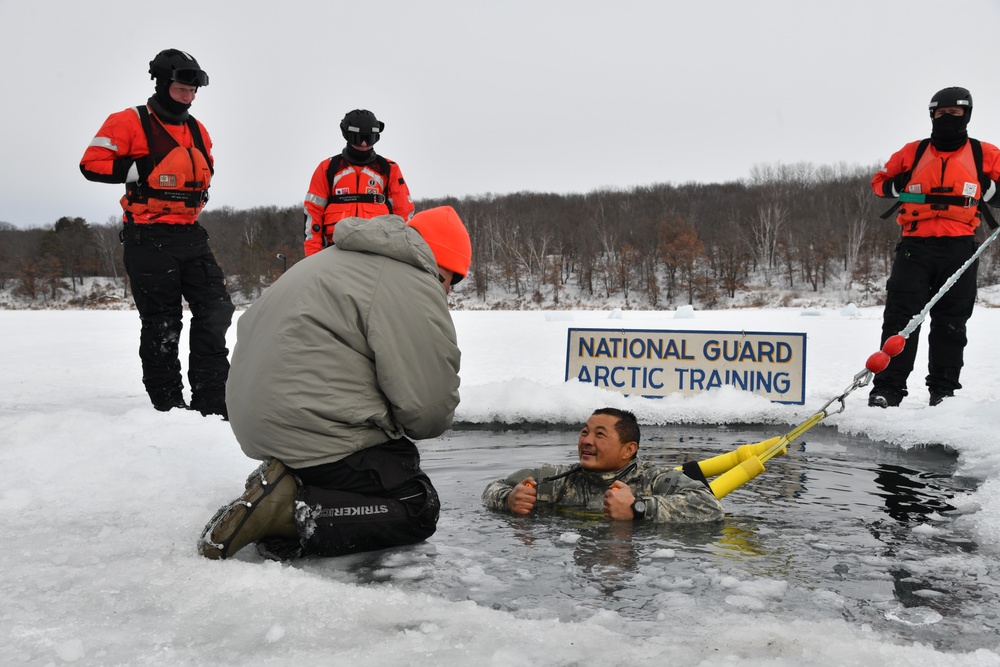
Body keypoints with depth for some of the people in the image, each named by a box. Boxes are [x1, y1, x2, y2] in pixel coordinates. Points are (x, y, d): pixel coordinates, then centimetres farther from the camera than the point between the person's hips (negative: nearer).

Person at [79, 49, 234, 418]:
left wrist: (200, 188, 12)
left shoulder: (198, 131, 15)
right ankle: (168, 405, 12)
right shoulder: (129, 122, -4)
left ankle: (211, 401, 8)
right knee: (162, 325, -1)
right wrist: (140, 170, -15)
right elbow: (91, 163, -8)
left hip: (190, 235, 6)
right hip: (149, 239, -6)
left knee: (216, 311, 0)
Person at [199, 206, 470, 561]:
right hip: (313, 434, -10)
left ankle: (286, 481, 4)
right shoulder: (416, 285, -13)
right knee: (418, 508, -1)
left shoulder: (337, 259, 17)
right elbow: (430, 408, -17)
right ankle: (286, 508, -14)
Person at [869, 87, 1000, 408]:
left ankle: (944, 389, 12)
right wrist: (900, 186, -3)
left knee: (951, 322, 4)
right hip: (915, 246, 0)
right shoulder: (913, 151, 10)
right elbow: (879, 181, 16)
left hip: (959, 249, 0)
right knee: (900, 317, -6)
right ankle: (887, 388, -5)